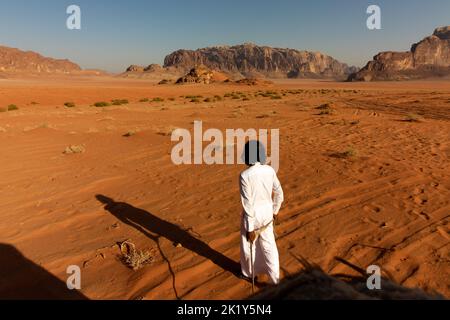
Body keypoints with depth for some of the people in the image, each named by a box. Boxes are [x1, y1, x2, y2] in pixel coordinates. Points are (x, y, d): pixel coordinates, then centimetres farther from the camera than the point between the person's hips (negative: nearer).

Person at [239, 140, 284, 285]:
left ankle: (249, 273, 42)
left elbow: (248, 203, -23)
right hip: (267, 212, 4)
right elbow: (279, 194, 3)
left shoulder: (245, 175, -25)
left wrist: (250, 228, -15)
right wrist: (275, 211, 19)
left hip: (252, 215, -4)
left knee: (248, 245, 21)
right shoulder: (270, 170, -7)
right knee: (269, 245, 19)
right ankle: (275, 278, 24)